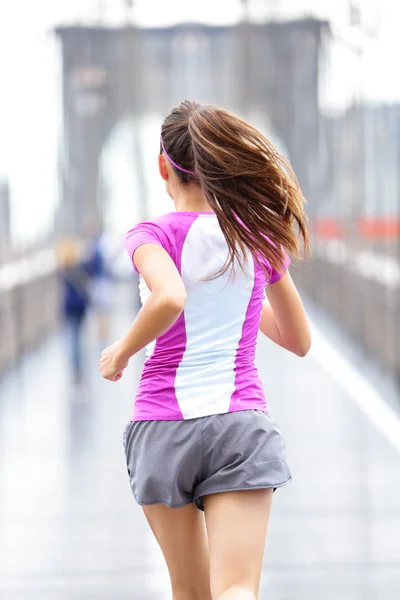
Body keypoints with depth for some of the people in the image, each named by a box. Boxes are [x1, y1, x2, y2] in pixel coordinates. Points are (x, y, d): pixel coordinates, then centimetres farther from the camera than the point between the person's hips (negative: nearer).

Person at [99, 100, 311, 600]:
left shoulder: (151, 235, -2)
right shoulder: (262, 238, 9)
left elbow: (169, 298, -25)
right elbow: (299, 339, 20)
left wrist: (122, 352, -8)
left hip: (162, 424, -1)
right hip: (240, 421, 1)